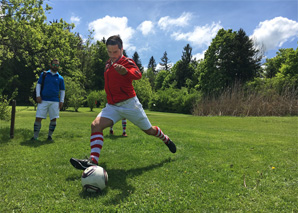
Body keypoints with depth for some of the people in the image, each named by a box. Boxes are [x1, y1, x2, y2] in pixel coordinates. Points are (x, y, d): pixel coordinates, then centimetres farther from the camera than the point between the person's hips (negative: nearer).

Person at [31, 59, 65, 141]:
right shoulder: (44, 74, 9)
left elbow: (62, 90, 13)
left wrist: (61, 101, 4)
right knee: (38, 118, -4)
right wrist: (38, 95, -3)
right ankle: (35, 136, 6)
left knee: (54, 119, 0)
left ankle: (50, 136, 16)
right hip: (43, 100, -1)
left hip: (55, 101, 1)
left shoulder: (60, 78, 11)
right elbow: (38, 85, 9)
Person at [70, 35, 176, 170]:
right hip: (112, 106, 5)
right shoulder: (108, 64, 12)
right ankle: (93, 161, -26)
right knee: (96, 125, -20)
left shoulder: (127, 62, -9)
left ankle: (166, 139, 41)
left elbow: (137, 75, -32)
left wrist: (125, 71, -54)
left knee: (149, 130, 9)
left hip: (129, 104, -5)